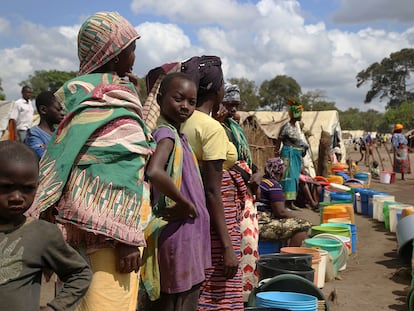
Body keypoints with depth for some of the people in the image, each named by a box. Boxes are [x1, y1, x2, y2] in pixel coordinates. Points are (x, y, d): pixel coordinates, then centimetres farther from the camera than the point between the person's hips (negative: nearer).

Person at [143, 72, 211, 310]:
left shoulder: (178, 134, 12)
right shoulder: (166, 133, -16)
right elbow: (154, 172, -35)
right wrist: (185, 203, -23)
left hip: (188, 234, 9)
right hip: (180, 235, -9)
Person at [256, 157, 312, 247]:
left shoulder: (261, 181, 16)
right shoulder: (274, 185, -13)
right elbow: (280, 212, -17)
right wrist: (294, 215, 0)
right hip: (262, 226, -11)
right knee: (303, 226, -14)